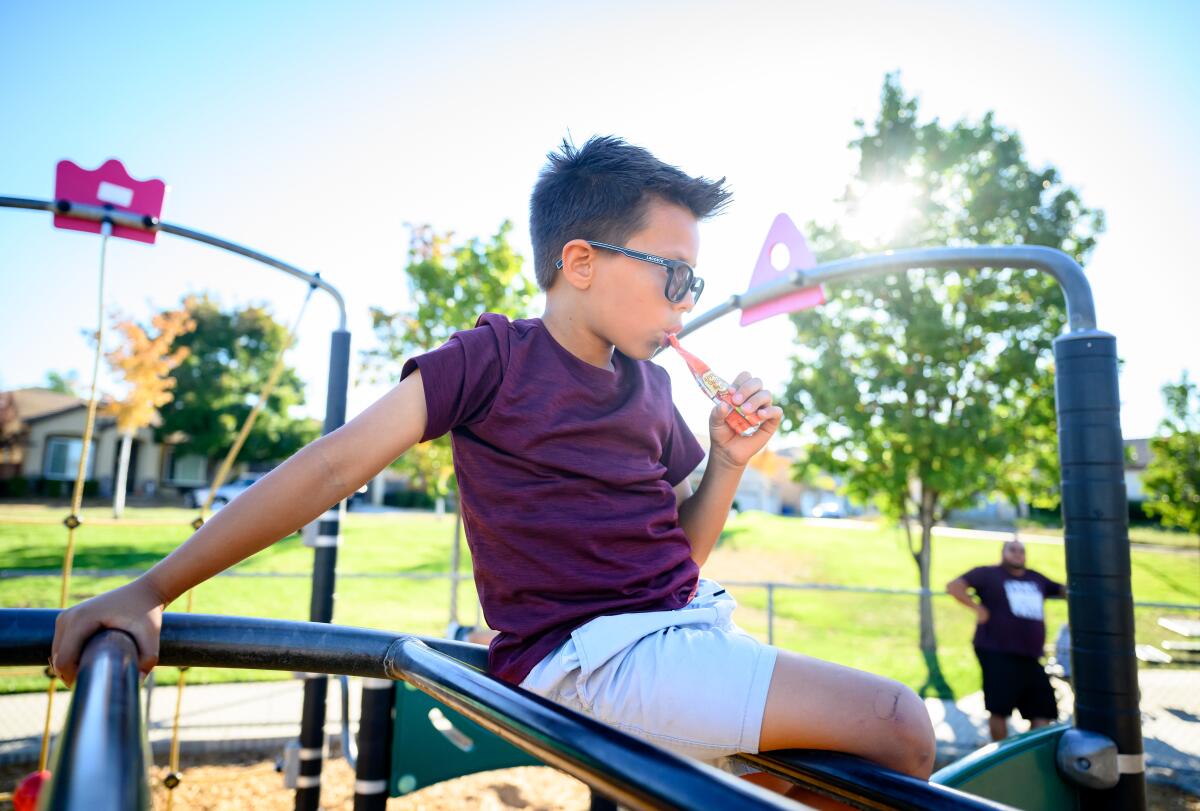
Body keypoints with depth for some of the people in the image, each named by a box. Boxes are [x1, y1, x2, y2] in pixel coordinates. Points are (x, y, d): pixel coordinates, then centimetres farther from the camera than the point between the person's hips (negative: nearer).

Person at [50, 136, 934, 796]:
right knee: (895, 722, -14)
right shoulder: (494, 358, -7)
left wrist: (728, 463, -3)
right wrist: (150, 591, -13)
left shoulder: (651, 387, 11)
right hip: (591, 657, -7)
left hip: (692, 629, 8)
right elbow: (334, 464, -11)